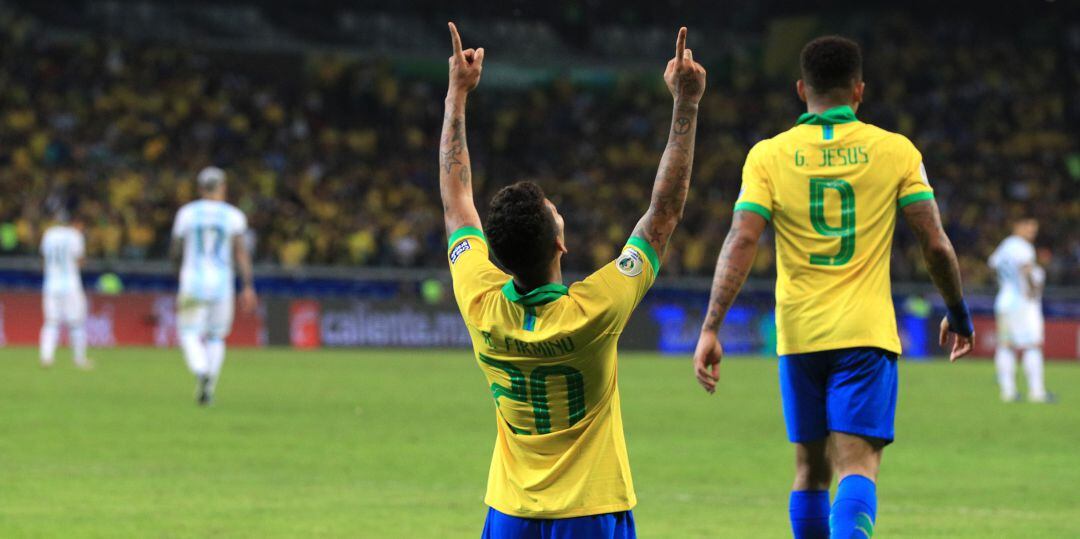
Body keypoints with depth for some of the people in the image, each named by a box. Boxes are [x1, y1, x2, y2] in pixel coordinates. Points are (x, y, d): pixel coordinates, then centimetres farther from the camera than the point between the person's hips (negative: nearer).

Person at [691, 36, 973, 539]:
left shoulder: (768, 155, 1)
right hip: (866, 332, -2)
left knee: (811, 469, 15)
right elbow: (936, 245, 0)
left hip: (798, 336, 2)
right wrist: (958, 314, 15)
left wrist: (710, 328, -9)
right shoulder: (896, 151, 1)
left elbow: (742, 241, -8)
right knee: (857, 468, -9)